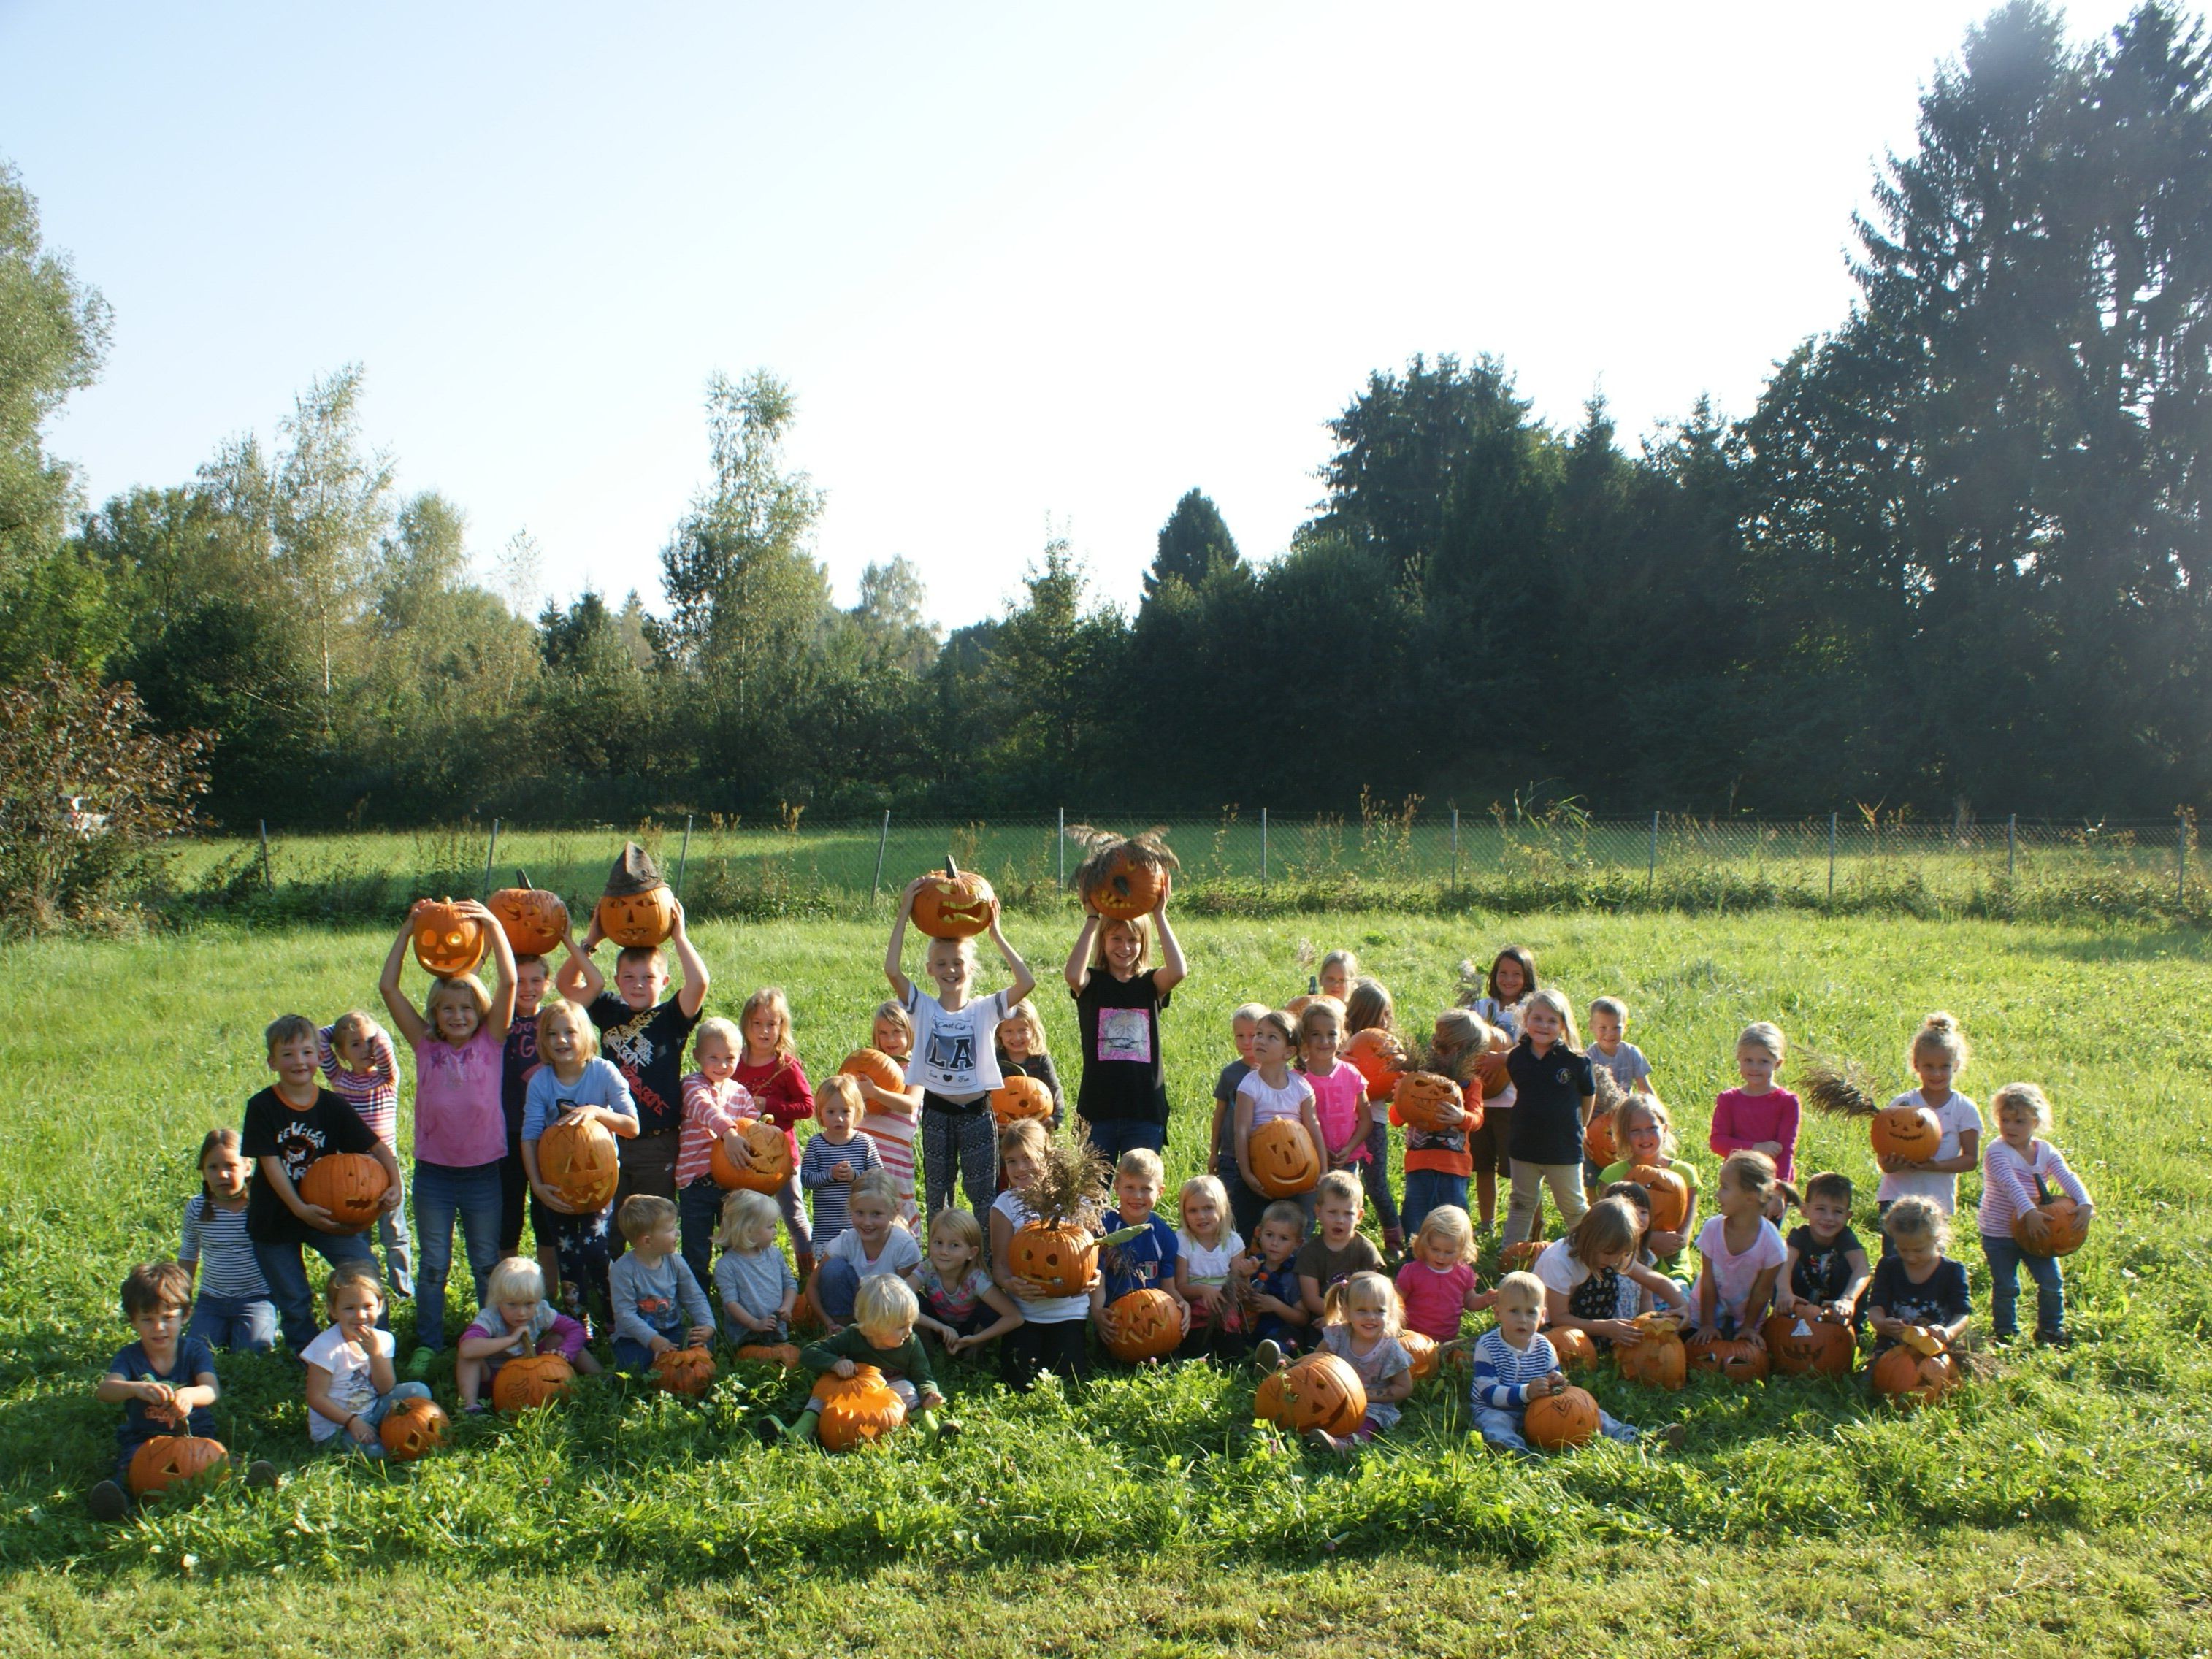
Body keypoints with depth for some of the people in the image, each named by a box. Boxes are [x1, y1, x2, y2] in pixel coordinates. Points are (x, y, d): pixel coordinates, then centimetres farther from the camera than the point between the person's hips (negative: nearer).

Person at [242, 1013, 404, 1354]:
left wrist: (395, 1184, -24)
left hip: (324, 1209, 1)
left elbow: (377, 1146, -6)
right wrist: (300, 1208, -26)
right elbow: (270, 1163, -16)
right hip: (276, 1218, -1)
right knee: (294, 1301, 6)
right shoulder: (262, 1107, -11)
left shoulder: (332, 1106, -5)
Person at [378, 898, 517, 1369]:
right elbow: (388, 987, -3)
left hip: (483, 1171, -1)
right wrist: (409, 929, -6)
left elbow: (509, 983, -12)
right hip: (433, 1173, 1)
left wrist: (493, 925, -16)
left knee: (487, 1266, 11)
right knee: (433, 1267, 10)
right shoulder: (426, 1045, 2)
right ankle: (427, 1346, 19)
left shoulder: (491, 1042, -1)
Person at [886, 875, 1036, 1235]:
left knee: (983, 1195, 3)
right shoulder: (923, 1008, -1)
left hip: (977, 1111, -1)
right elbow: (892, 969, -16)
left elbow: (1027, 982, -16)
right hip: (936, 1111, 1)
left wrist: (996, 935, -14)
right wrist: (904, 913, -17)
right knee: (936, 1195, 11)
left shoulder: (985, 1009, -1)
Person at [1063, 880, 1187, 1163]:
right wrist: (1091, 919, -17)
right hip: (1098, 1109, -1)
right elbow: (1073, 975, -22)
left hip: (1145, 1109, 1)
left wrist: (1159, 915, -15)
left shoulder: (1150, 984, 5)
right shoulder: (1093, 983, 3)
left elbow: (1177, 972, -17)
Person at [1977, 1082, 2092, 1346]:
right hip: (1999, 1234, -4)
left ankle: (2051, 1332, 21)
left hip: (2036, 1232, 4)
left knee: (2052, 1283, 2)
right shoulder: (1997, 1151, -15)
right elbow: (2011, 1184, -31)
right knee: (2006, 1287, 0)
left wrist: (2084, 1203, -31)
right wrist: (2028, 1211, -46)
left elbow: (2067, 1178, -12)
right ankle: (2005, 1334, 19)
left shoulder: (2046, 1151, 1)